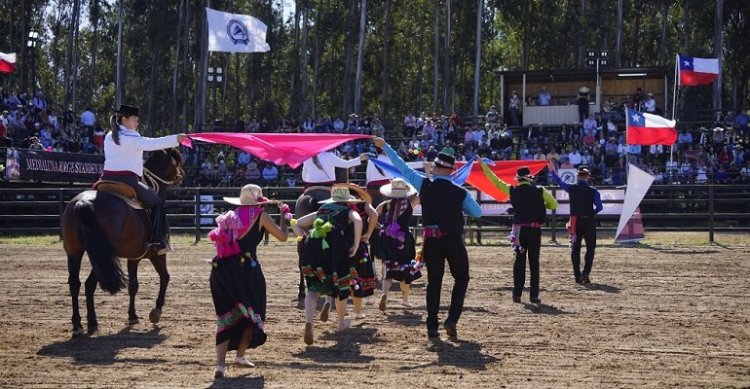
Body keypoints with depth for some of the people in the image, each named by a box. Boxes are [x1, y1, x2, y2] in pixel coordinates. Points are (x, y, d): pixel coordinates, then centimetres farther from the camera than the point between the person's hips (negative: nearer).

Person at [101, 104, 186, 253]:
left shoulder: (109, 137, 17)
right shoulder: (131, 138, -8)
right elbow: (152, 144, -18)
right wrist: (176, 139, -19)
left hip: (107, 178, 7)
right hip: (127, 179, -7)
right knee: (157, 203, 7)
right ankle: (158, 241, -2)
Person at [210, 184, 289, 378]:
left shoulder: (231, 216, 19)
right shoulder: (261, 215, 6)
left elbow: (215, 236, 19)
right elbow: (282, 236, 10)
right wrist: (283, 214, 25)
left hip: (220, 269, 4)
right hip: (245, 268, -4)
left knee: (226, 316, 7)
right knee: (253, 312, 17)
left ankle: (220, 364, -7)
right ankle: (240, 355, 14)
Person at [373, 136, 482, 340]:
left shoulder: (424, 184, -5)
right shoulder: (460, 193, -6)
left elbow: (402, 167, 5)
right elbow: (477, 212, 6)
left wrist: (385, 146, 16)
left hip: (432, 241, 2)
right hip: (454, 240, -1)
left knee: (434, 281, 10)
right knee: (461, 278, 13)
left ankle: (432, 327, 7)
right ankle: (452, 319, -3)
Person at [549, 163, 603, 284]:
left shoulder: (571, 188, -2)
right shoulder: (593, 191, -7)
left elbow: (559, 182, 13)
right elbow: (599, 207, -12)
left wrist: (552, 171, 29)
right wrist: (592, 213, 8)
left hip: (575, 221, 2)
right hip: (589, 221, -2)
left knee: (575, 248, 10)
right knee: (590, 248, 6)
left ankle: (577, 276, 8)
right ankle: (585, 273, -10)